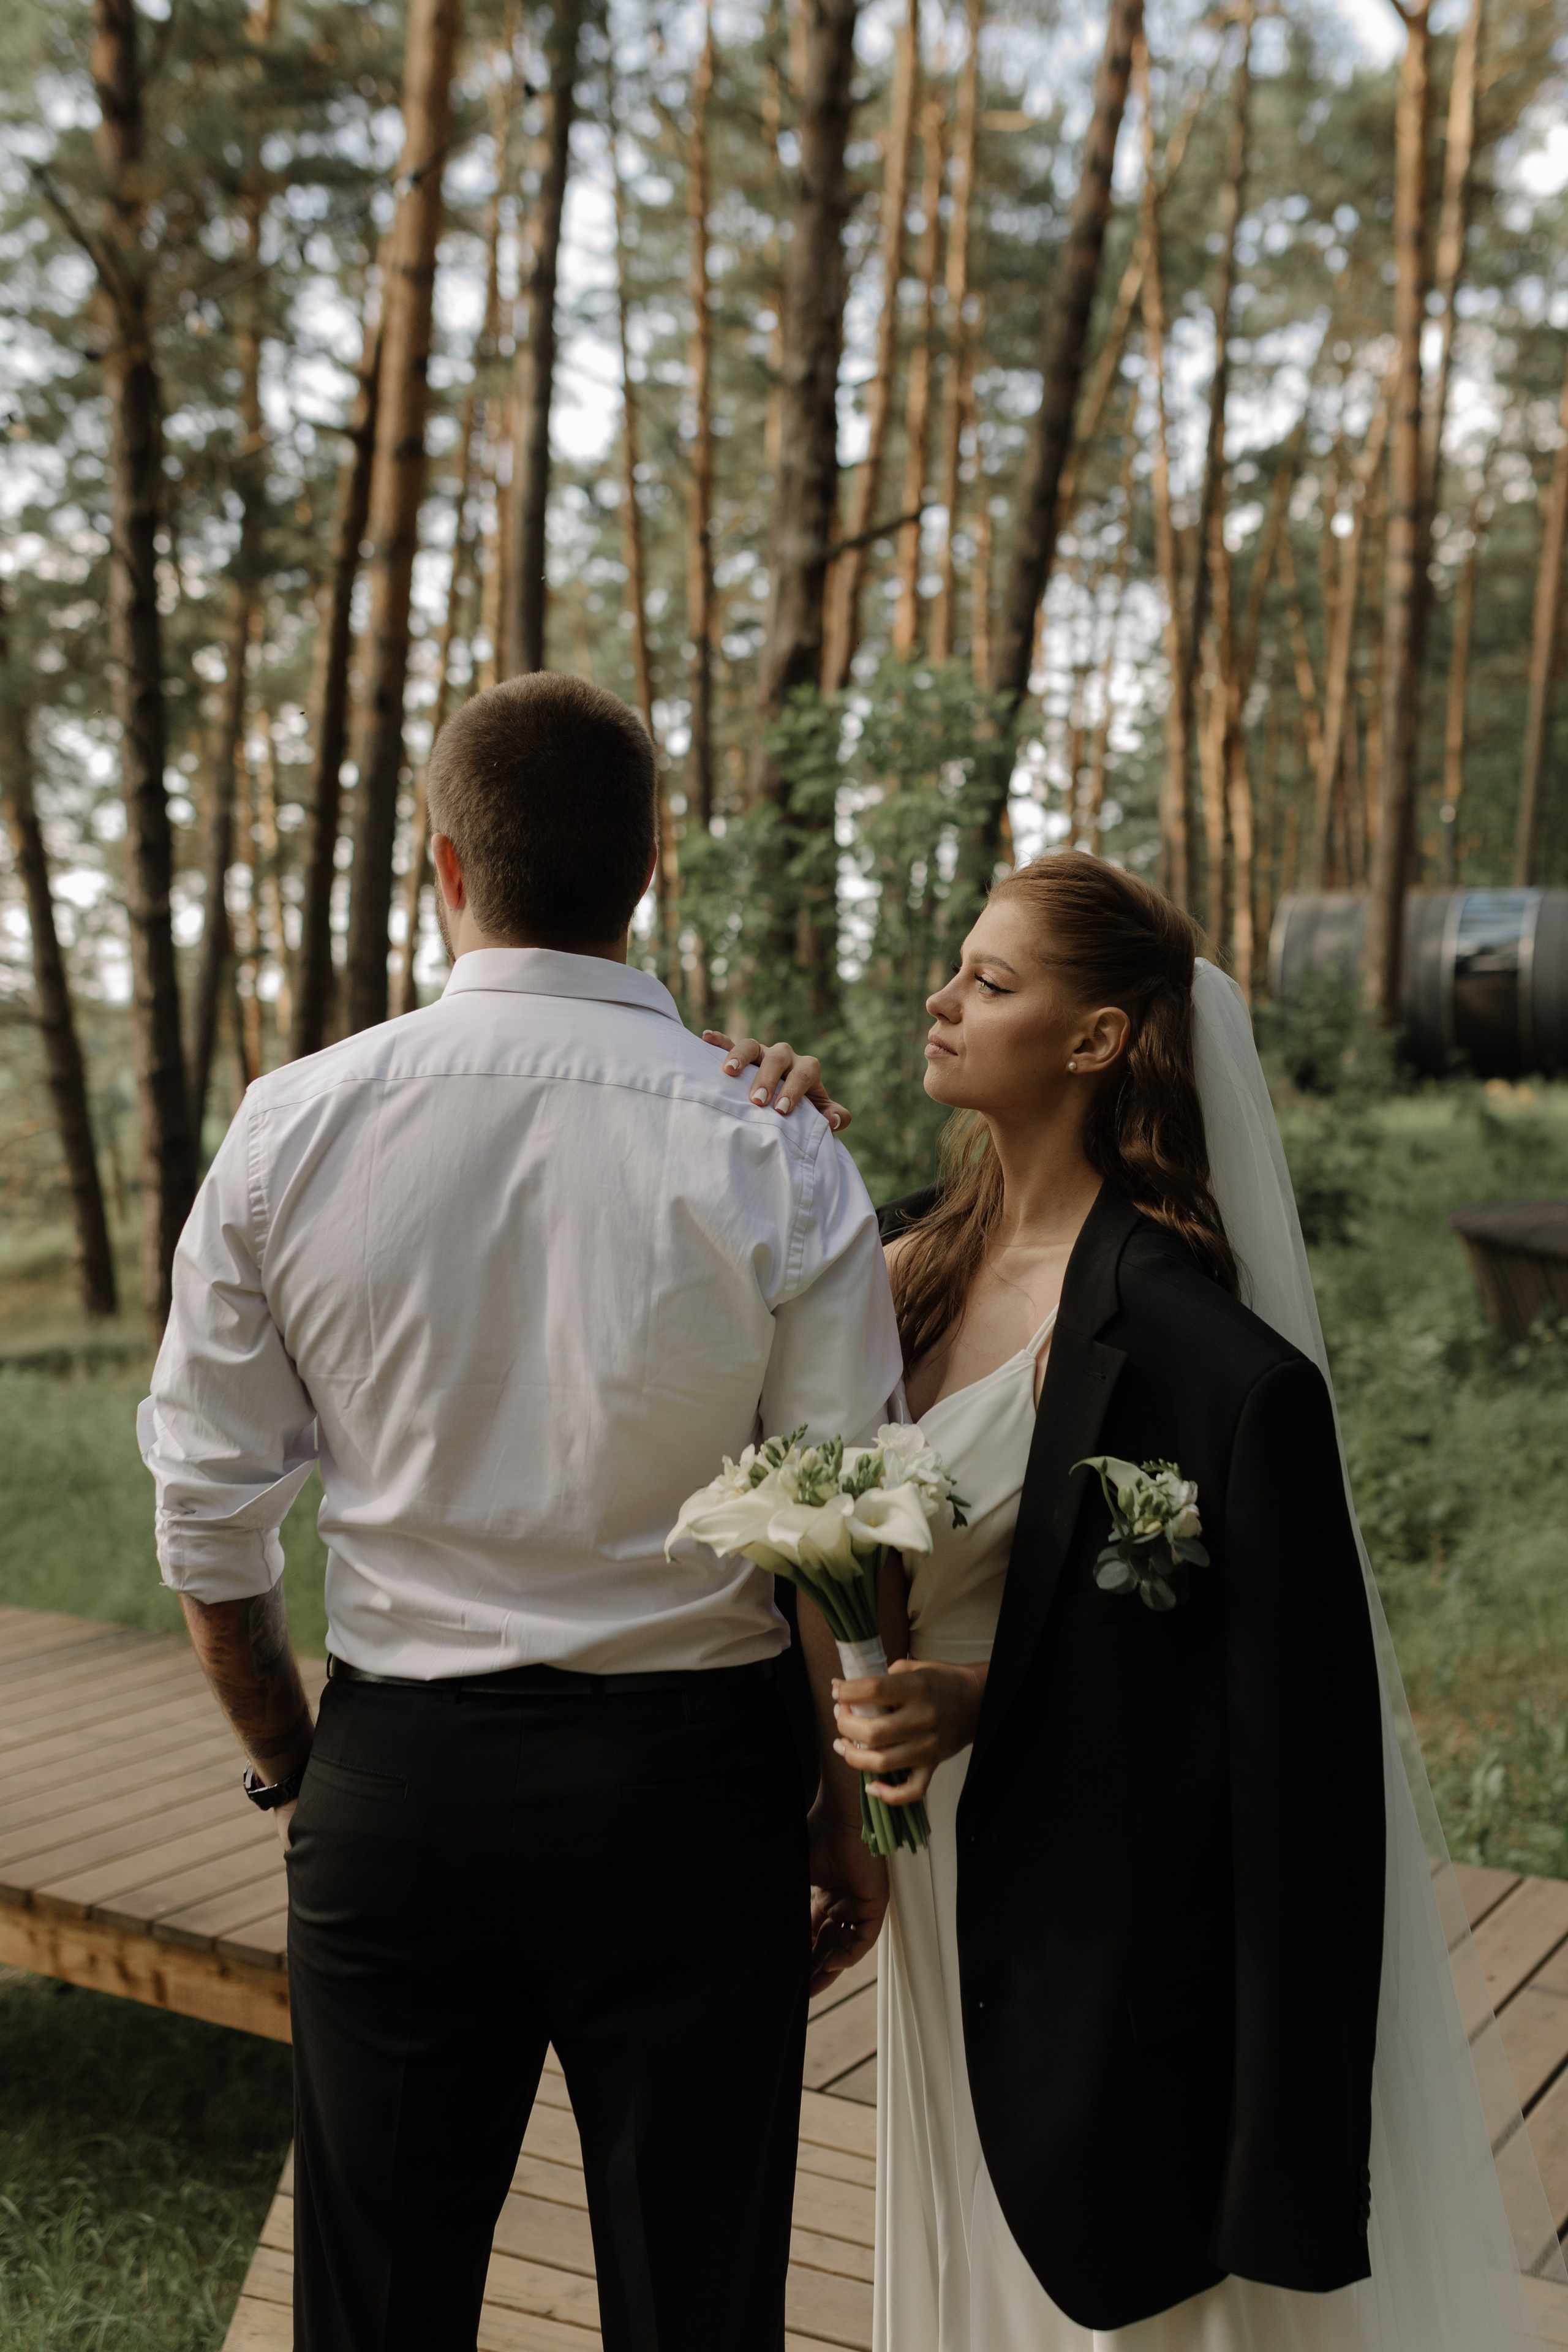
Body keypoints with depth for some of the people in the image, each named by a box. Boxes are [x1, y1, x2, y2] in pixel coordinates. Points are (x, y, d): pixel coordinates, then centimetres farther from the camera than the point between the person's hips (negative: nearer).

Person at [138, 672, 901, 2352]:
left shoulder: (290, 1126, -8)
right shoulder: (773, 1159, -12)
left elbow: (206, 1519, -1)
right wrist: (851, 1818, 6)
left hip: (393, 1777, 2)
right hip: (688, 1776, -1)